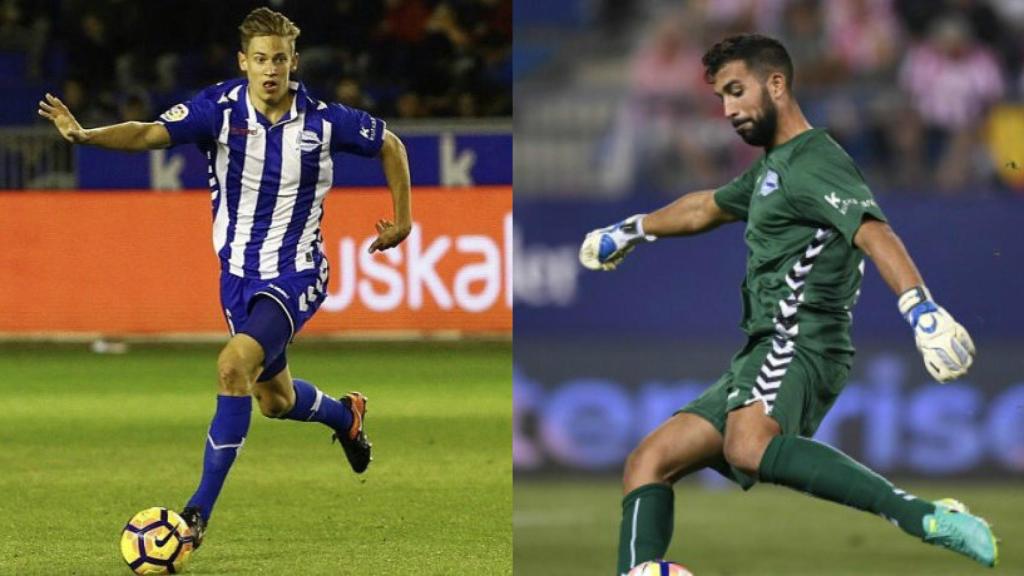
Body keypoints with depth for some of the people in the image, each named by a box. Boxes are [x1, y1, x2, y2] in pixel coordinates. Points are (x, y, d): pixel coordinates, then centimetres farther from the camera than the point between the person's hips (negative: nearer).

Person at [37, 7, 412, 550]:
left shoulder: (324, 120, -13)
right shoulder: (219, 108, -12)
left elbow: (390, 146, 5)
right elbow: (151, 134, -25)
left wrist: (402, 220, 6)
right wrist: (85, 135, -42)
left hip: (297, 272, -4)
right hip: (238, 271, 4)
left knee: (235, 365, -26)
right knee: (274, 398, 19)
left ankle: (201, 509, -21)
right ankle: (345, 414, 56)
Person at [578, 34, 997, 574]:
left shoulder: (814, 162, -7)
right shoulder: (772, 167, 25)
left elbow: (873, 233, -24)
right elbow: (707, 207, 45)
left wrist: (921, 309, -42)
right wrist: (631, 231, 61)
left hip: (800, 346, -10)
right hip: (759, 358, 10)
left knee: (747, 448, -39)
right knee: (647, 463, 6)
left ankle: (927, 519, -44)